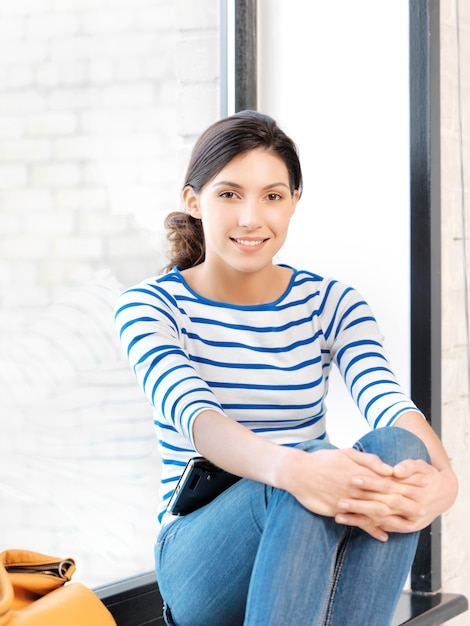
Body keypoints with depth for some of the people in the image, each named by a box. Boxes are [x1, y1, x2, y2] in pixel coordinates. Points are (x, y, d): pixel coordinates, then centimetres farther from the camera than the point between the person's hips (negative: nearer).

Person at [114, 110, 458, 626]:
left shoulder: (330, 304, 6)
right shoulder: (150, 307, -2)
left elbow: (390, 404, -14)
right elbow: (193, 415, -23)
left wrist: (440, 478, -39)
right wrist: (290, 468, -45)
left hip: (315, 553, 3)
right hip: (199, 560, -3)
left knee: (396, 448, -30)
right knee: (311, 460, -35)